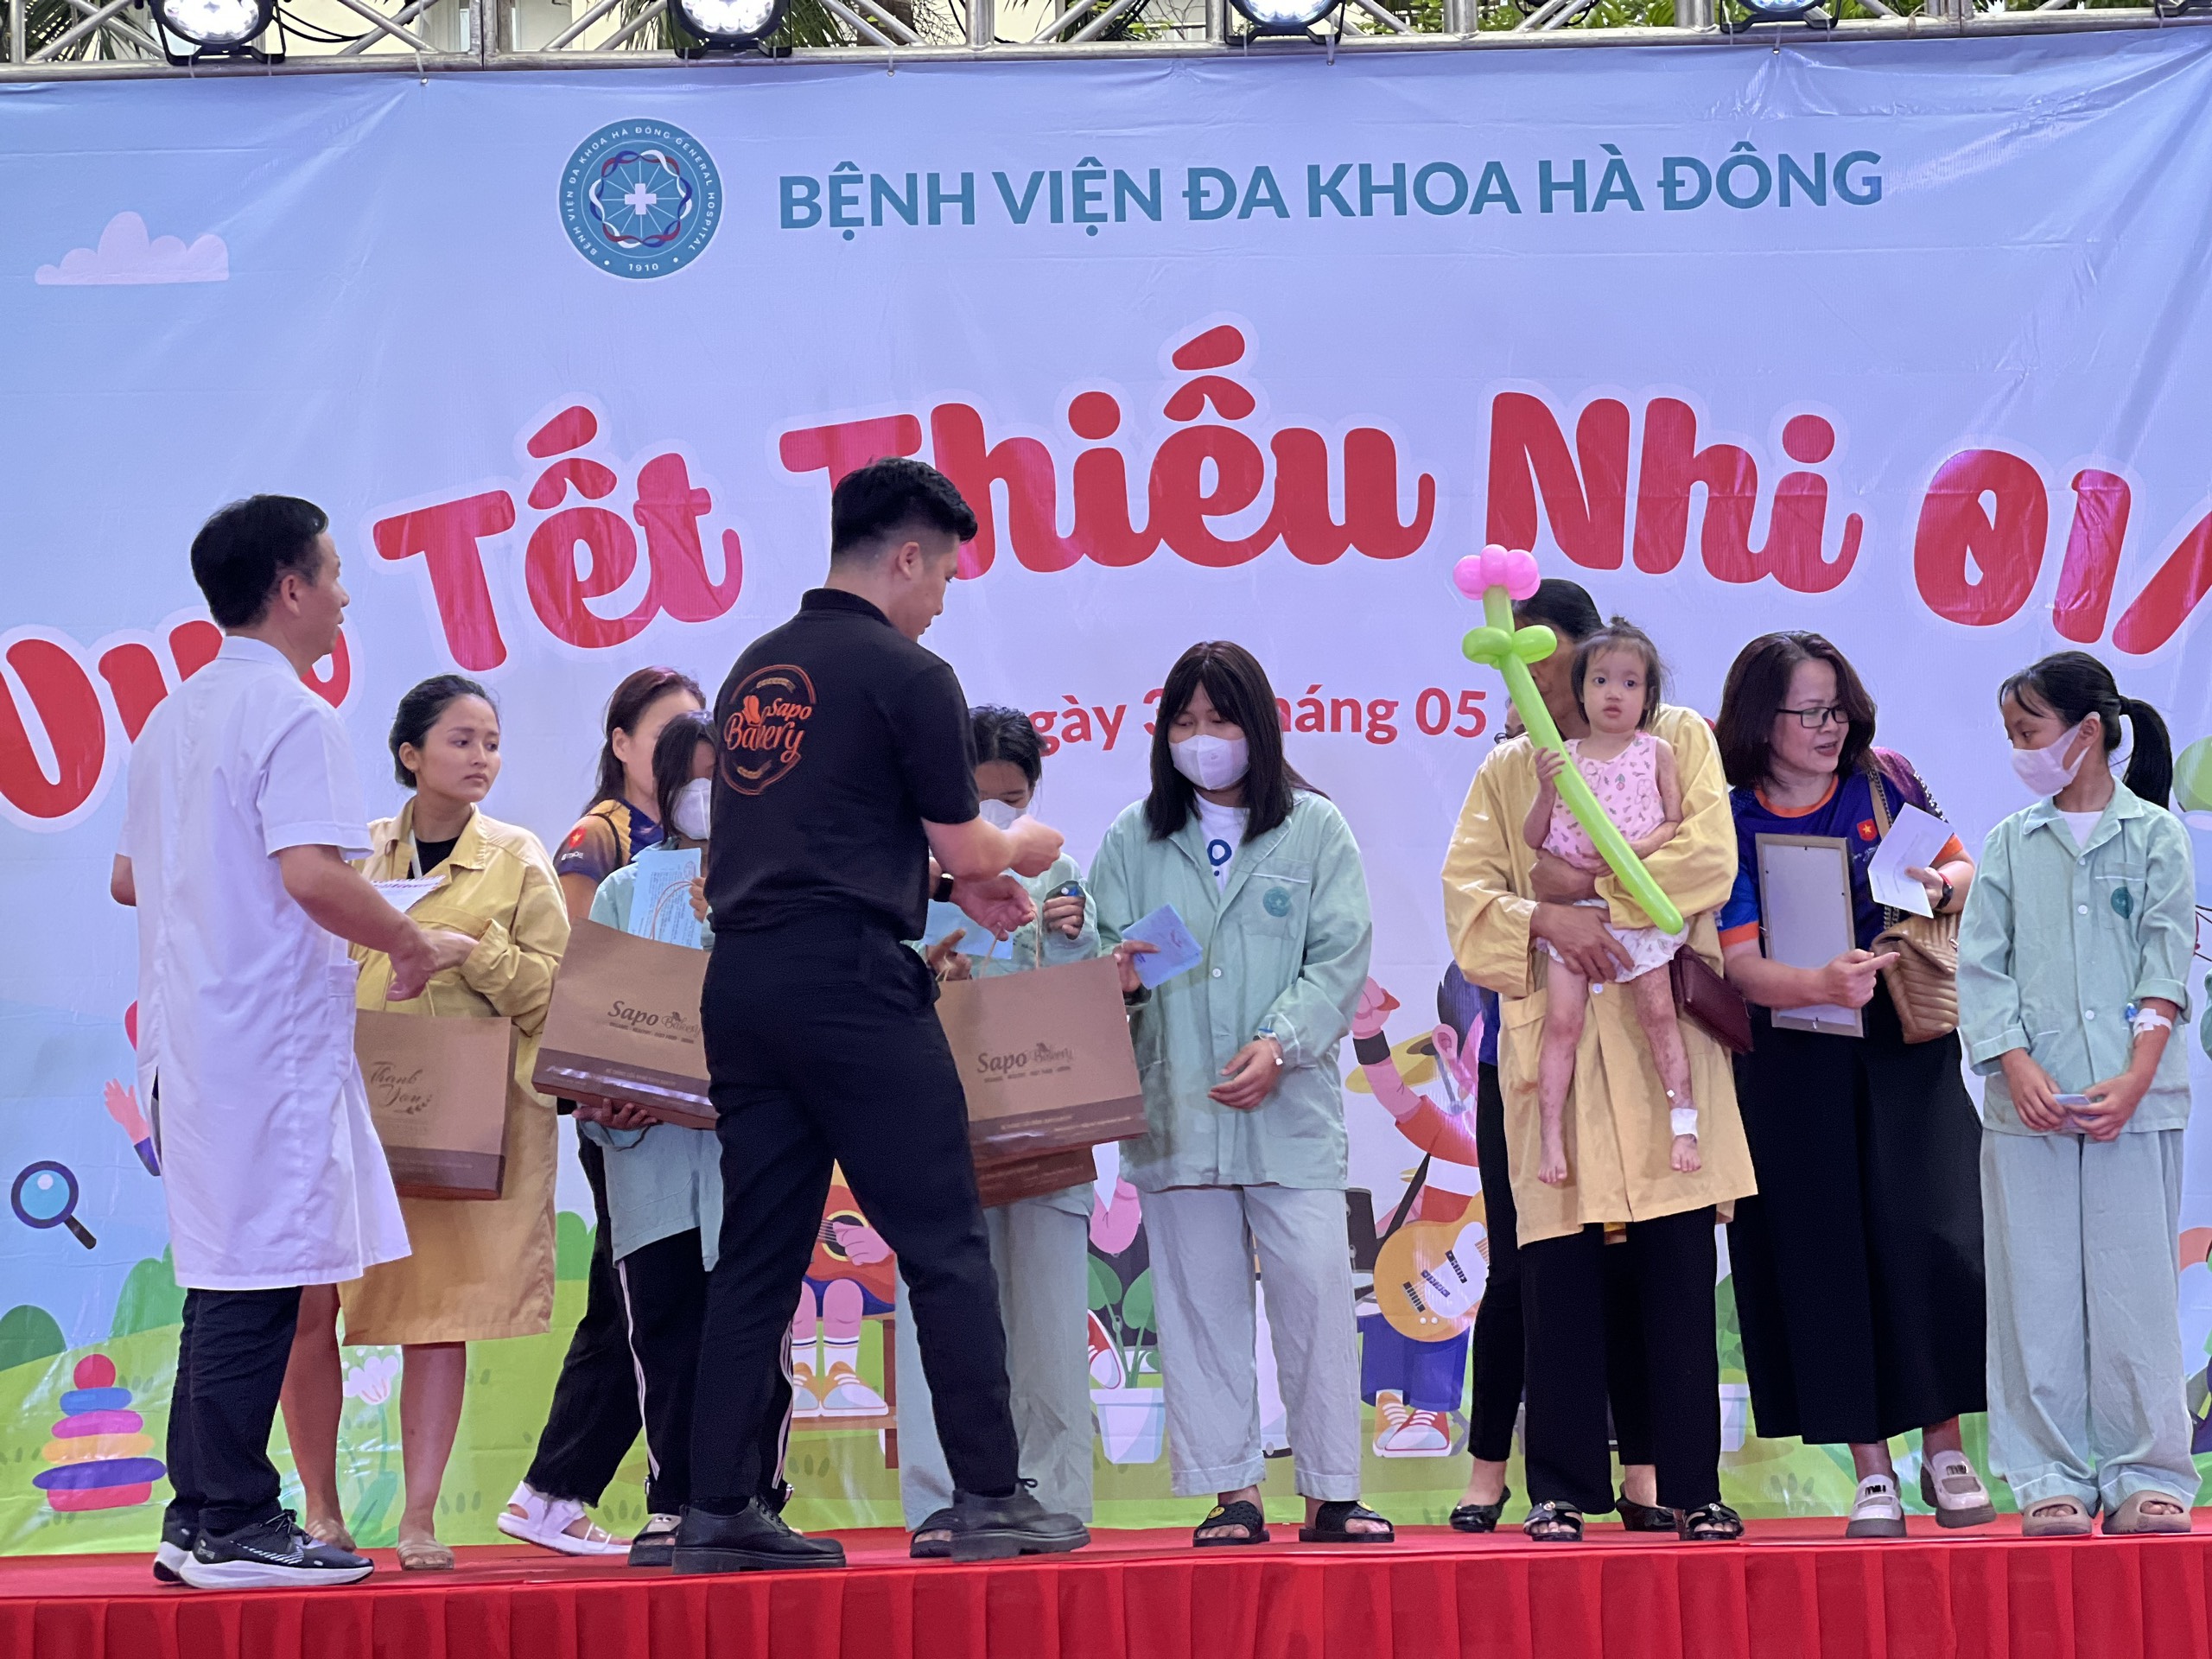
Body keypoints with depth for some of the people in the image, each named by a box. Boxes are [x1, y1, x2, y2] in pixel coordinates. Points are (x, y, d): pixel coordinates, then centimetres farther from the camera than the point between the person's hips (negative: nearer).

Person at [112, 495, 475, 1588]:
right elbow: (313, 875, -22)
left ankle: (200, 1516, 14)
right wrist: (418, 946, -9)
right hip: (270, 1036, -9)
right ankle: (233, 1526, -3)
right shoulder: (292, 715, -11)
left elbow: (128, 878, 24)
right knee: (258, 1274, -6)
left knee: (225, 1271, 12)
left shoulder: (172, 719, 17)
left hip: (186, 1034, 9)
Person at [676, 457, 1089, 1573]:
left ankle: (718, 1511, 7)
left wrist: (952, 884, 29)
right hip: (848, 978, -7)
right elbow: (964, 846, 1)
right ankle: (990, 1498, 0)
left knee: (758, 1254, 9)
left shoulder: (757, 669, 17)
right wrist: (1024, 849, 23)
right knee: (944, 1243, -1)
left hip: (740, 977, 7)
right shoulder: (907, 676, -5)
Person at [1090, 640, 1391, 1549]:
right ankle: (1231, 1489, 9)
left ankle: (1331, 1493, 0)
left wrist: (1280, 1044, -14)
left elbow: (1341, 959, -1)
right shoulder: (1133, 838, 13)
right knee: (1200, 1296, 3)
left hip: (1290, 1106, -2)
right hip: (1173, 1105, 2)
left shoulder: (1314, 828, 6)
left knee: (1314, 1286, -7)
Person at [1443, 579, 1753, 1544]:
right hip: (1552, 1039, 1)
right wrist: (1549, 920, -15)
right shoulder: (1506, 772, 16)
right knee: (1557, 1271, -3)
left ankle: (1692, 1489, 2)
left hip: (1664, 1030, -1)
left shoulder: (1678, 739, 10)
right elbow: (1466, 896, 3)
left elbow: (1710, 862, -5)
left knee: (1681, 1267, -3)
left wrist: (1583, 883, -9)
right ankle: (1561, 1490, 3)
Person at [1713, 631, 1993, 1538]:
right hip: (1797, 1067, -1)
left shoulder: (1885, 782, 3)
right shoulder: (1731, 824, -4)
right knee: (1827, 1250, -1)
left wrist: (1939, 886, -10)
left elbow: (1963, 868, 14)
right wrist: (1823, 984, -29)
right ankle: (1871, 1471, 7)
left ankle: (1944, 1449, 6)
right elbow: (1741, 965, -11)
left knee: (1930, 1238, -8)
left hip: (1909, 1052, 1)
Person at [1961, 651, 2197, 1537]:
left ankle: (2144, 1477, 6)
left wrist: (2136, 1078, -12)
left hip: (2133, 1103, -2)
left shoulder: (2152, 833, 5)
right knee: (2036, 1290, 1)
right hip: (2028, 1104, 2)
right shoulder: (2010, 843, 10)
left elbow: (2166, 961, -1)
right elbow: (1982, 966, 5)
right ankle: (2051, 1479, 7)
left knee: (2135, 1286, -1)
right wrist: (2017, 1067, -9)